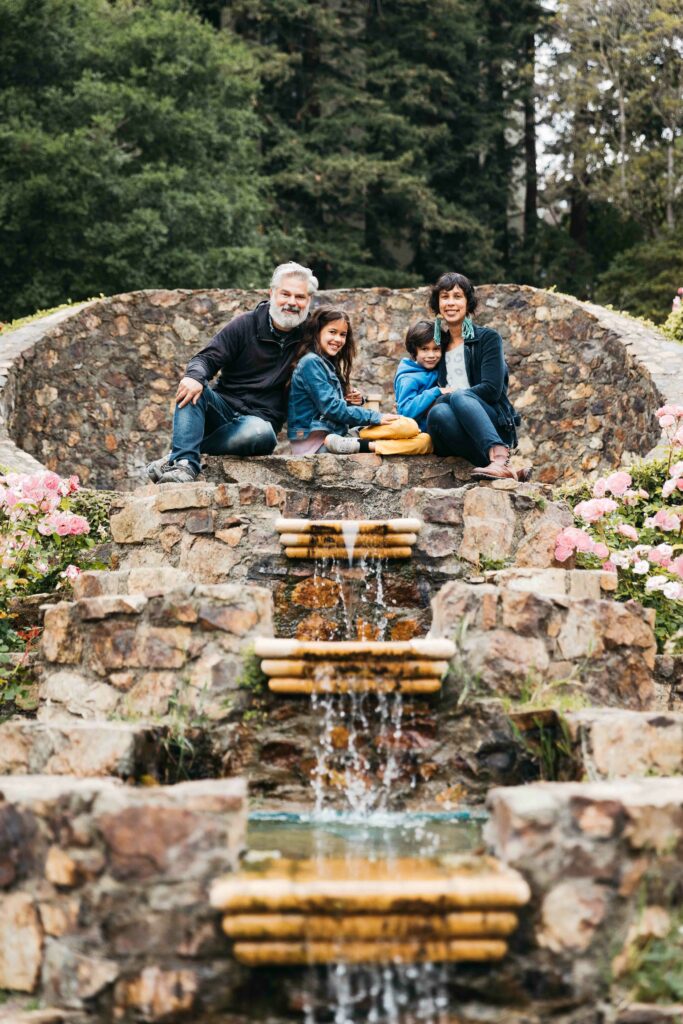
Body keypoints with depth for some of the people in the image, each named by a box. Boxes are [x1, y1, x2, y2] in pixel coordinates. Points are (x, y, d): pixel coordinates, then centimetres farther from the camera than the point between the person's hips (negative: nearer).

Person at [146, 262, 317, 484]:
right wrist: (195, 377, -30)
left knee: (259, 432, -37)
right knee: (191, 387, -29)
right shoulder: (245, 325, 2)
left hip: (259, 419, -1)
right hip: (224, 408, 1)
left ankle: (184, 451, -30)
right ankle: (185, 464, -44)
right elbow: (206, 359, -6)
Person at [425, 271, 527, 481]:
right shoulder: (439, 345, 21)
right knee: (438, 413, -33)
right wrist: (437, 398, -1)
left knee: (459, 397, -34)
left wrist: (452, 394, -7)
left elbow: (491, 389, -6)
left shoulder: (488, 338, 7)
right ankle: (501, 464, -40)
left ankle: (499, 460, -55)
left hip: (496, 428, -3)